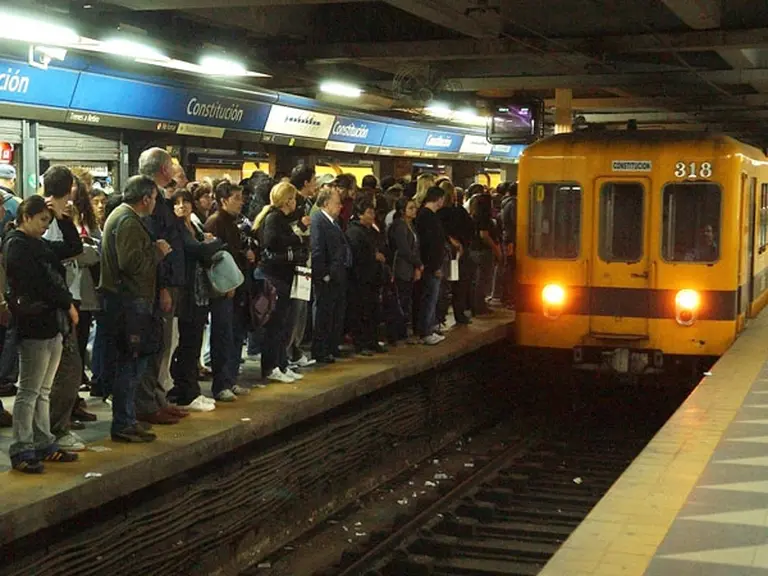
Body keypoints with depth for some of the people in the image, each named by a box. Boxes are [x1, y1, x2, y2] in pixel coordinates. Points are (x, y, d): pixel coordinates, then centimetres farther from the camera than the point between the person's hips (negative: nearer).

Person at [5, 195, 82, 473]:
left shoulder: (39, 244, 17)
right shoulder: (16, 245, -10)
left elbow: (74, 247, 20)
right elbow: (40, 283, -17)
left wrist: (62, 218, 10)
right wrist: (68, 304, -10)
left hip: (52, 324, 9)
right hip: (34, 325, -9)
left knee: (43, 392, 12)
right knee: (29, 392, -6)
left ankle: (44, 445, 18)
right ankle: (22, 451, -1)